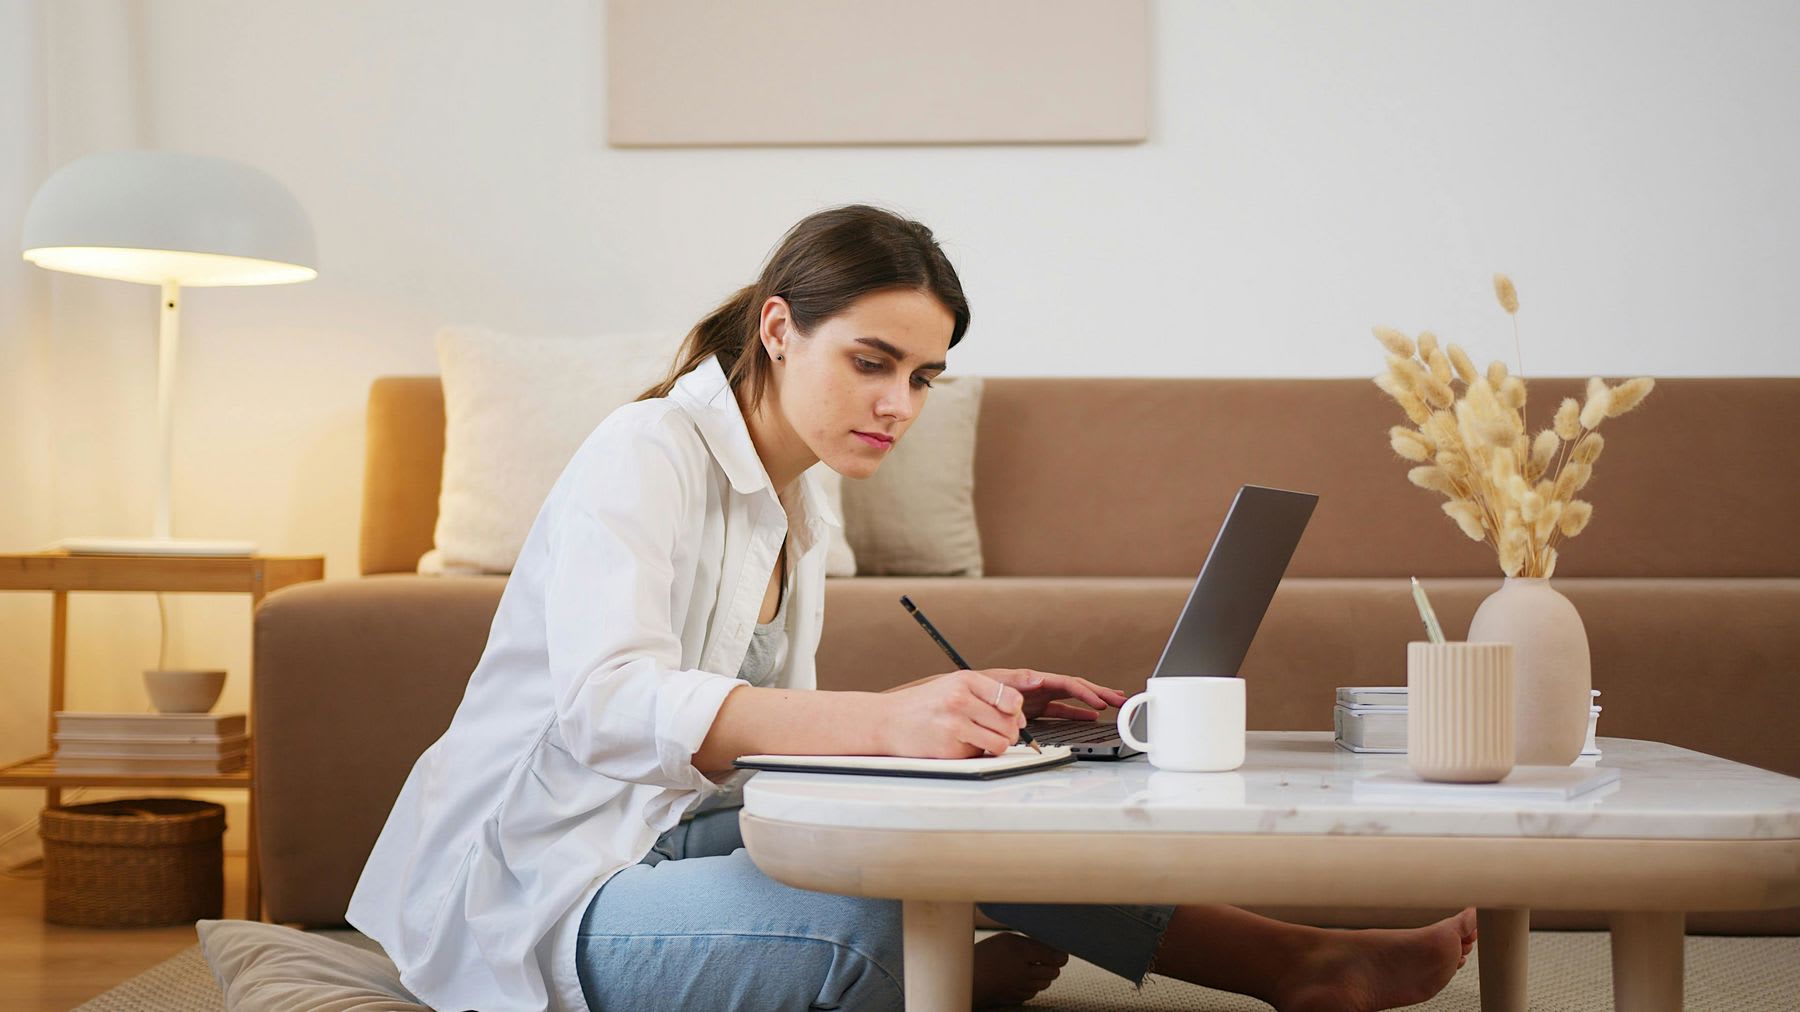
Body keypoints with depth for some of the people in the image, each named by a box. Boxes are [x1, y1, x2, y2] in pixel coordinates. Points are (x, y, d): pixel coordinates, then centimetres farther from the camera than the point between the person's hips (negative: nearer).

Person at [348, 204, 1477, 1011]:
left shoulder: (801, 513, 13)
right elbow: (610, 708, -32)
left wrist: (960, 704, -7)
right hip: (534, 898, -9)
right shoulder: (646, 455, -15)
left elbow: (759, 723, 9)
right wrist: (886, 718, -45)